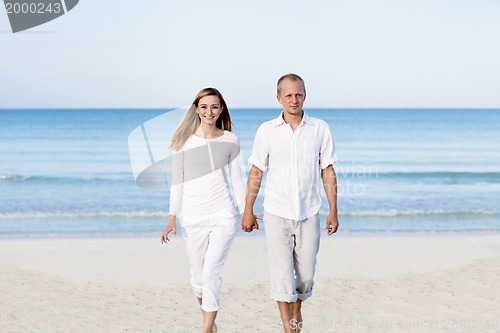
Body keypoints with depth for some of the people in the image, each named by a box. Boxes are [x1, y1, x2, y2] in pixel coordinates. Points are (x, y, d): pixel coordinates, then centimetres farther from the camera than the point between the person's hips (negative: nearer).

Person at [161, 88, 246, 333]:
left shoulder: (230, 140, 5)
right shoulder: (184, 140, 1)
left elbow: (236, 179, 11)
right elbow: (177, 182, 1)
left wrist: (246, 211, 6)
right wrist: (172, 216, -5)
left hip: (222, 215, -1)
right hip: (192, 218, 1)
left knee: (211, 273, -15)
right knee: (198, 277, 7)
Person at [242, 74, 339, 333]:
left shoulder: (320, 129, 0)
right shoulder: (267, 131, -1)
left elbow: (328, 172, 4)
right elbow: (256, 172, 4)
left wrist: (333, 211, 1)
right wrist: (248, 211, 3)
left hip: (309, 214, 1)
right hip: (277, 214, -1)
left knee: (306, 275, 9)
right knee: (282, 274, -7)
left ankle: (297, 310, 38)